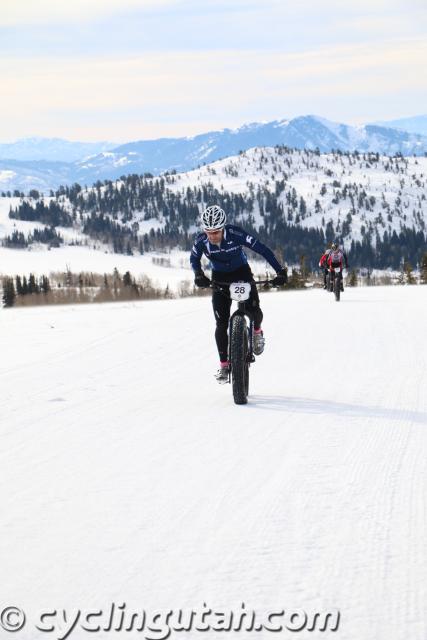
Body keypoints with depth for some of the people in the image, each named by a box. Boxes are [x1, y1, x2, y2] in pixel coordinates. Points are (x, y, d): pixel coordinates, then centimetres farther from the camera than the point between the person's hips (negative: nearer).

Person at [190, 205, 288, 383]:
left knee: (254, 310, -18)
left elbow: (262, 249, -27)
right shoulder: (201, 240, -24)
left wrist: (280, 271, -31)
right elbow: (194, 258, -2)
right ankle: (224, 364, 2)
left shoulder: (235, 234, -31)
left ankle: (257, 331, 19)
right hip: (220, 277, 1)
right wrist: (199, 274, -22)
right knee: (221, 323, -8)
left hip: (242, 272, -1)